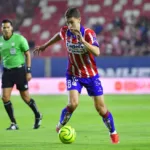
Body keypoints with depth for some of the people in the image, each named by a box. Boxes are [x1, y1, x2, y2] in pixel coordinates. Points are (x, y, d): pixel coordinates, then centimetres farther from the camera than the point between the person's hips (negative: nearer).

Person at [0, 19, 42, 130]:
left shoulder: (19, 39, -9)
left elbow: (28, 54, -5)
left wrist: (28, 71, -9)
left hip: (19, 70, -4)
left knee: (25, 97, 3)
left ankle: (38, 116, 29)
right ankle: (14, 124, 4)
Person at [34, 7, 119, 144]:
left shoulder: (88, 33, -22)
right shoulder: (65, 31, -10)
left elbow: (97, 52, -36)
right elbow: (59, 36, 16)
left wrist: (82, 40, -45)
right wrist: (44, 46, 26)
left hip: (91, 75, -1)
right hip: (73, 75, 1)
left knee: (101, 108, 1)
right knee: (73, 103, -21)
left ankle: (113, 133, 24)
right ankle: (60, 127, 5)